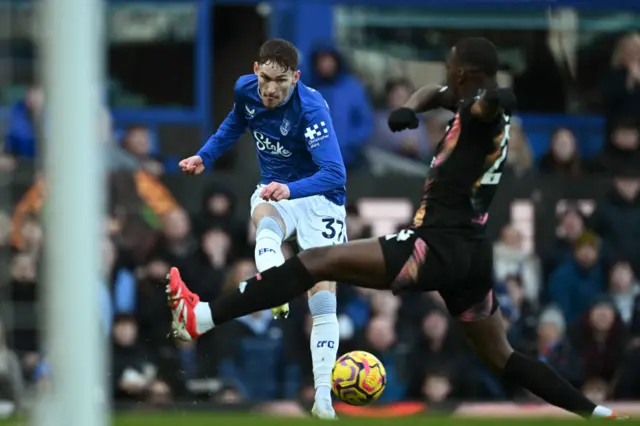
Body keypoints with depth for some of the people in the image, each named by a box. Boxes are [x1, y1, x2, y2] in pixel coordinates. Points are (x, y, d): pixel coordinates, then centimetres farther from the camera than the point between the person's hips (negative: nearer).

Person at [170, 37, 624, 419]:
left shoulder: (483, 113, -13)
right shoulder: (478, 109, 15)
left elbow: (487, 102, -39)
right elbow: (436, 92, 32)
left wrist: (495, 98, -65)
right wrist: (410, 108, 7)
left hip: (439, 247, -10)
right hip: (471, 252, 10)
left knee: (315, 261, -15)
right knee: (501, 357, 21)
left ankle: (200, 317, -25)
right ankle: (600, 414, 17)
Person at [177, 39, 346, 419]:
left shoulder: (311, 109, -29)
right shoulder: (246, 90, -10)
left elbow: (335, 174, -38)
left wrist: (290, 190, -53)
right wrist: (206, 156, 6)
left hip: (319, 197, -3)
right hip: (275, 191, 4)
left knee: (324, 300, -10)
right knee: (266, 224, -37)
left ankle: (323, 398, -5)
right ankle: (277, 301, -64)